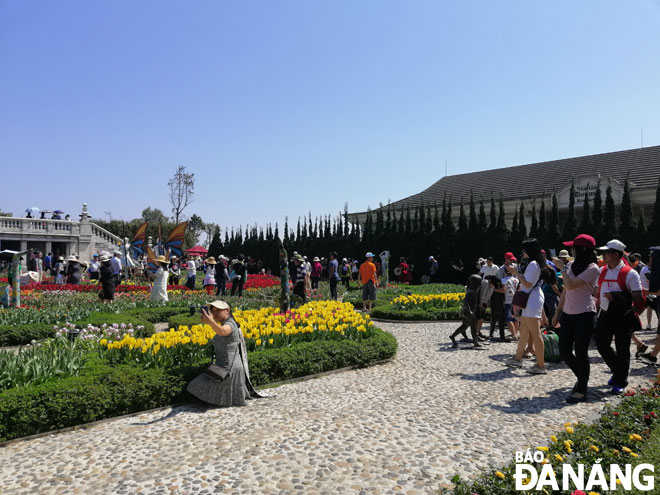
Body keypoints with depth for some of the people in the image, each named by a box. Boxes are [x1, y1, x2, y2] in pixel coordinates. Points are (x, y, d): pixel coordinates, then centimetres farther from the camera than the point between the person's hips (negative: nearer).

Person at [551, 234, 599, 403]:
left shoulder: (592, 268, -12)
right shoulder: (571, 266, 9)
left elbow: (571, 285, -23)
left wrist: (561, 268, -11)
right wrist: (558, 311, 16)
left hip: (584, 315, -7)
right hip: (568, 314, 7)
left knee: (580, 353, -1)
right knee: (564, 351, 8)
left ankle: (581, 391, 14)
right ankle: (581, 378, 33)